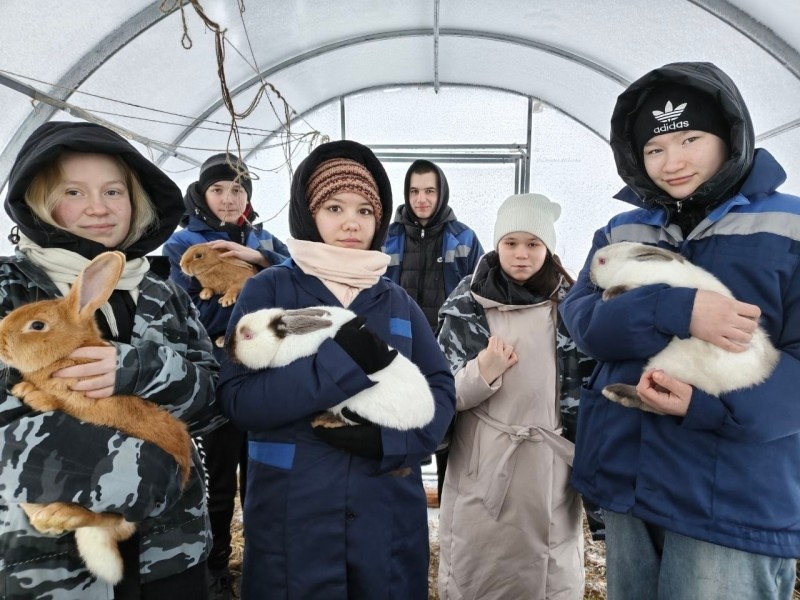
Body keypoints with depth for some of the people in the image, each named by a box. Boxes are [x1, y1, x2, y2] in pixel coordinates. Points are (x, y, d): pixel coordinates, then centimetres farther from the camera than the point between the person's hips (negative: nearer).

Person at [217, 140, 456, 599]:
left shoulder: (397, 302, 5)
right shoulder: (268, 290, -4)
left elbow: (442, 390, 0)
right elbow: (239, 398, -14)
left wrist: (388, 439, -18)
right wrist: (343, 357, -24)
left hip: (389, 512, 3)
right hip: (291, 513, -2)